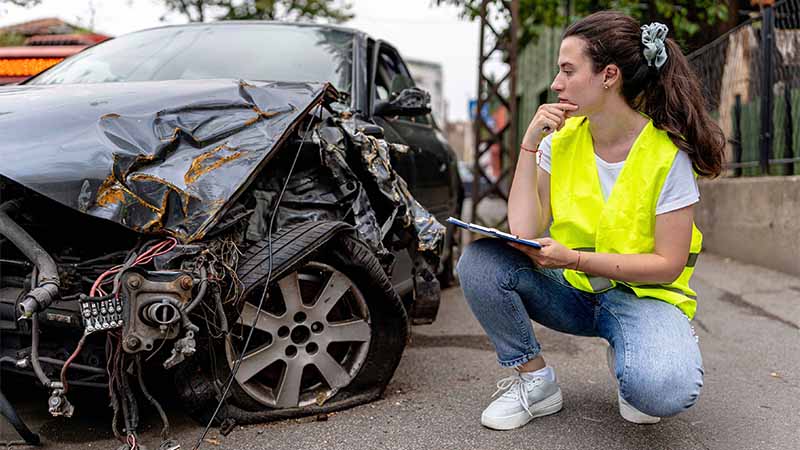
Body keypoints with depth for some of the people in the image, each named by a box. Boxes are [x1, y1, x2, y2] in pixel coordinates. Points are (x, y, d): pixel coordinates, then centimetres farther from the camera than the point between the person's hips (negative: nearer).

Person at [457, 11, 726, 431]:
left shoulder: (667, 152, -16)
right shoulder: (561, 139, -5)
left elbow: (668, 265, -16)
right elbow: (524, 232, -14)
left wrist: (574, 259, -28)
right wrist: (530, 143, -17)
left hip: (643, 294, -3)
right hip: (571, 288, 4)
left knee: (665, 389, -35)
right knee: (479, 260, -22)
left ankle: (626, 356, 4)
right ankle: (534, 379, -3)